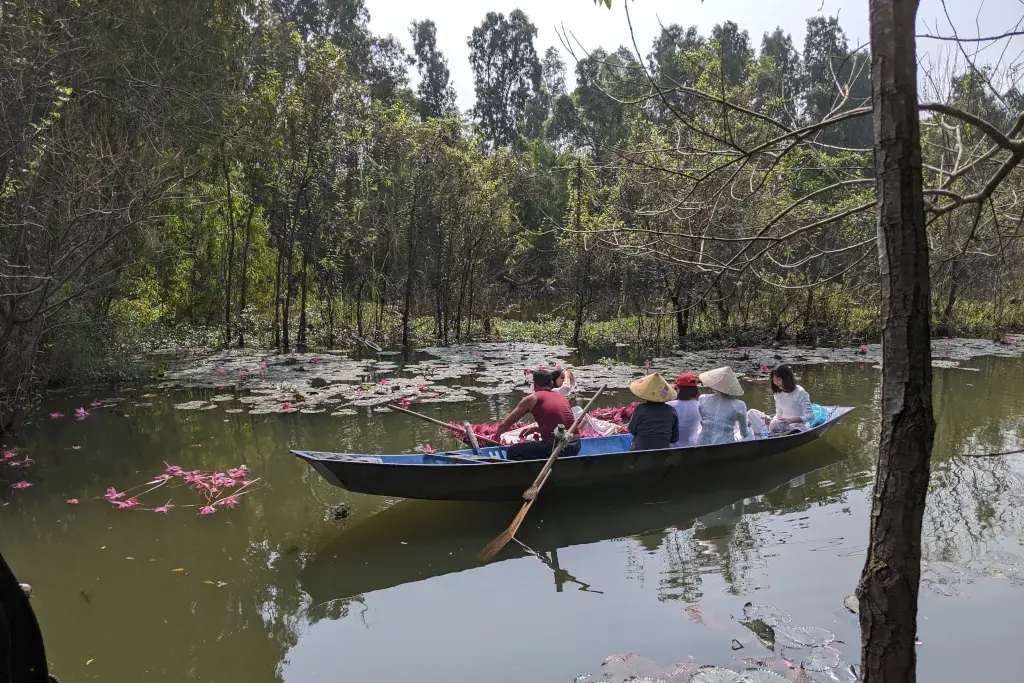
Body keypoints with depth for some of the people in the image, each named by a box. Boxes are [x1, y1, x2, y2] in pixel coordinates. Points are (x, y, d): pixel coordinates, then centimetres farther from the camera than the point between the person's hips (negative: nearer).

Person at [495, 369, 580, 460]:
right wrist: (536, 429, 35)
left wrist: (497, 434, 28)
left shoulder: (532, 399, 1)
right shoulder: (562, 397, 16)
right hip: (575, 448, 7)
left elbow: (505, 424, 10)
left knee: (512, 452, 6)